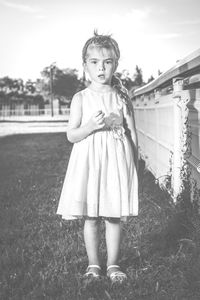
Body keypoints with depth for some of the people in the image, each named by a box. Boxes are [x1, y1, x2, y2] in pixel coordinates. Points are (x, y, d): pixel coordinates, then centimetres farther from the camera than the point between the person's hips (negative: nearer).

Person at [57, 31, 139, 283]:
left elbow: (132, 134, 7)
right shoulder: (81, 98, 1)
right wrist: (91, 126, -19)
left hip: (116, 161, 1)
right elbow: (71, 135, -2)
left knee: (115, 217, 6)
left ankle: (113, 264, 20)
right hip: (88, 161, 0)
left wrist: (134, 166, 4)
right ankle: (93, 264, 21)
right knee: (90, 218, 5)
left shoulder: (122, 98, 5)